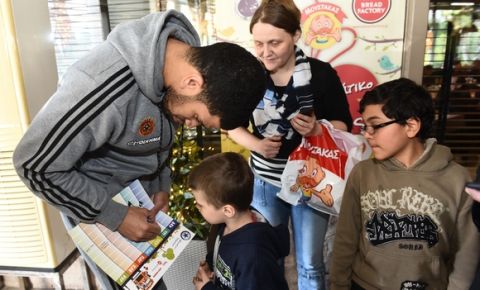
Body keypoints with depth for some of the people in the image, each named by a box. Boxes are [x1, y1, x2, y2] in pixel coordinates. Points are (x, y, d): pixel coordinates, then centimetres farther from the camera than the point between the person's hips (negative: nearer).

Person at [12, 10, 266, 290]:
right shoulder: (105, 89, -39)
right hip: (91, 199, -5)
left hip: (142, 189, 6)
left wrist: (161, 183, -3)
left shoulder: (188, 60, -15)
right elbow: (36, 165, -26)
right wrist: (114, 215, -23)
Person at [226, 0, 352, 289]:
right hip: (264, 181, 2)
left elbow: (344, 124, -4)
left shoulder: (321, 73, -12)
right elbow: (232, 125, 3)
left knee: (310, 264, 13)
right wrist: (257, 144, -16)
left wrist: (317, 130, -25)